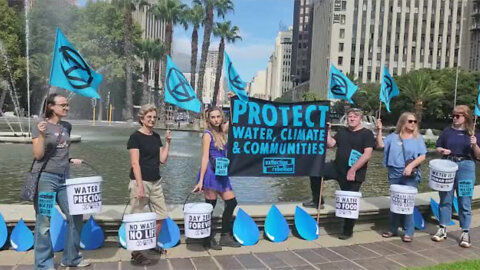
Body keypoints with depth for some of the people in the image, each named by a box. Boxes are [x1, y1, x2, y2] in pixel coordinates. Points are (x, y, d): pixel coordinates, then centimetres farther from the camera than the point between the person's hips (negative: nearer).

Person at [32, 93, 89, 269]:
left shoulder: (67, 126, 11)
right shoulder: (41, 126, -6)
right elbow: (38, 155, -12)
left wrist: (71, 160, 6)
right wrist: (41, 135, -24)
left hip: (64, 179, 6)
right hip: (45, 178, -6)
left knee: (76, 217, 7)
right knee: (44, 223, 2)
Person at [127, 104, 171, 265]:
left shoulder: (156, 137, 11)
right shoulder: (135, 137, -8)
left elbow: (163, 160, 9)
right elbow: (135, 163, -14)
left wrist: (167, 142, 0)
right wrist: (140, 186, -19)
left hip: (156, 182, 7)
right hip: (140, 182, -7)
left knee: (161, 216, 13)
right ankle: (136, 253, 13)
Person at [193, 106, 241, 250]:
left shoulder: (222, 131, 9)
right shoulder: (208, 134, -7)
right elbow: (205, 158, -13)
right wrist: (201, 181, -17)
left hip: (222, 173, 8)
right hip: (211, 172, -7)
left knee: (231, 203, 9)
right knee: (210, 205, -1)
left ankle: (225, 237, 20)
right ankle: (208, 239, 13)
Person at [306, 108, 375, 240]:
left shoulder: (366, 134, -5)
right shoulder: (342, 131, 13)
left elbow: (367, 154, -15)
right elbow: (330, 144, 7)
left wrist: (353, 170, -19)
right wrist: (327, 130, -3)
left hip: (354, 174, -5)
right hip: (336, 168, 5)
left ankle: (347, 231, 20)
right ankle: (317, 200, 9)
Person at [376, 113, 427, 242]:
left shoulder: (418, 138, 2)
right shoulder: (393, 137, 8)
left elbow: (422, 156, -3)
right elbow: (380, 145, 0)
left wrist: (411, 166, -17)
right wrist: (379, 130, -9)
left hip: (411, 175, -2)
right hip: (395, 174, 3)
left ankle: (408, 232, 8)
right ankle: (392, 229, 22)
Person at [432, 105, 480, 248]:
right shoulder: (447, 131, 5)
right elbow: (438, 148, 11)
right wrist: (442, 150, -11)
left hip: (466, 167, -1)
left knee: (465, 201, 3)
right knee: (445, 199, 8)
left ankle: (465, 233, 13)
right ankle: (442, 229, 18)